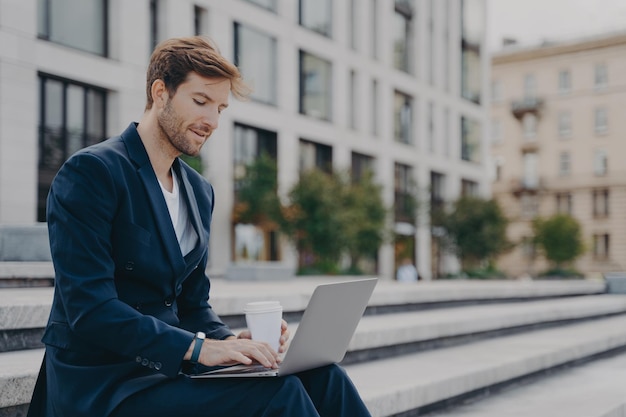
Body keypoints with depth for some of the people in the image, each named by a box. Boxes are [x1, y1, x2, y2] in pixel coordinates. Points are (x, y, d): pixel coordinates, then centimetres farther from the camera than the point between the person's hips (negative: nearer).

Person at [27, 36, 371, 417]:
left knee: (318, 373, -15)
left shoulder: (201, 192, 13)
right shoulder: (91, 172, -11)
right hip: (101, 384, -7)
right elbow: (90, 308, -20)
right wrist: (197, 348, -27)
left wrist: (231, 340, -7)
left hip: (169, 366, 7)